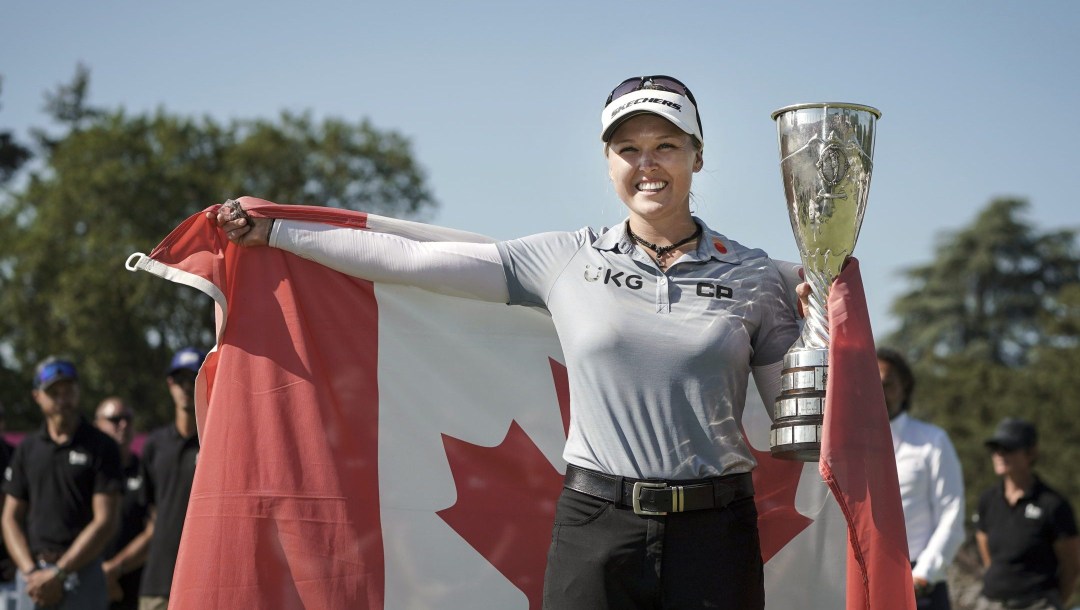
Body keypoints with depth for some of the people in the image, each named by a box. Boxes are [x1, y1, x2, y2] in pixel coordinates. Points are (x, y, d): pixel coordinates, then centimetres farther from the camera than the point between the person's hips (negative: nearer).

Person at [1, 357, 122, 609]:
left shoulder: (101, 447, 0)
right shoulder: (27, 449, 13)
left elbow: (105, 523, -6)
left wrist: (59, 574, -11)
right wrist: (31, 572, -4)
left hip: (80, 572, -4)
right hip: (32, 573, 4)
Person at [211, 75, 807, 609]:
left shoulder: (753, 278, 5)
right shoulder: (566, 260, 5)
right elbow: (411, 260, 4)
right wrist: (271, 231, 5)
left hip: (714, 533, 0)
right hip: (595, 530, 0)